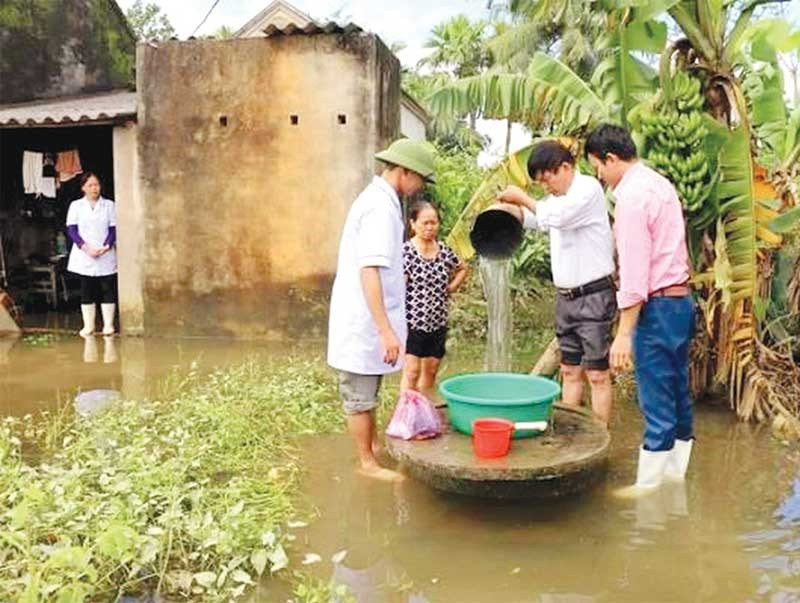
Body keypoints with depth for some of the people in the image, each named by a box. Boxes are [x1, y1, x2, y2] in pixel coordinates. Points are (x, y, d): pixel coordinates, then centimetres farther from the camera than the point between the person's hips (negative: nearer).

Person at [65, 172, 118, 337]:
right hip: (84, 256, 0)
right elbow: (71, 229, 0)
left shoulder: (109, 205, 8)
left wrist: (106, 247, -13)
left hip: (106, 256, 0)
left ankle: (108, 325, 5)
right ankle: (88, 326, 9)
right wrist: (86, 248, -13)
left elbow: (113, 229, 3)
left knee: (108, 289, -2)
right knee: (87, 291, 3)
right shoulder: (75, 205, 7)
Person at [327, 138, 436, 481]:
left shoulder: (378, 199, 12)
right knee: (360, 396, 4)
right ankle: (367, 463, 17)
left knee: (367, 393, 22)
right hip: (363, 322, -10)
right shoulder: (381, 207, -20)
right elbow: (369, 272, -28)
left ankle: (373, 447, 37)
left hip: (364, 320, 10)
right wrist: (386, 330, -30)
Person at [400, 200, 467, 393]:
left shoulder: (444, 250, 5)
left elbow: (462, 269, 25)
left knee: (431, 370, 12)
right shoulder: (406, 251, -11)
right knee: (412, 371, -7)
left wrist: (451, 288, 9)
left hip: (438, 322, 5)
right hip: (412, 322, -5)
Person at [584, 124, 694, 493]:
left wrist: (624, 334, -19)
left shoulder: (632, 196, -16)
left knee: (657, 406, -2)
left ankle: (647, 489, 8)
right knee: (677, 398, 15)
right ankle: (673, 481, 27)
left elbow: (634, 275, -21)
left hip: (658, 307, -10)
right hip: (681, 300, 10)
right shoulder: (660, 183, 14)